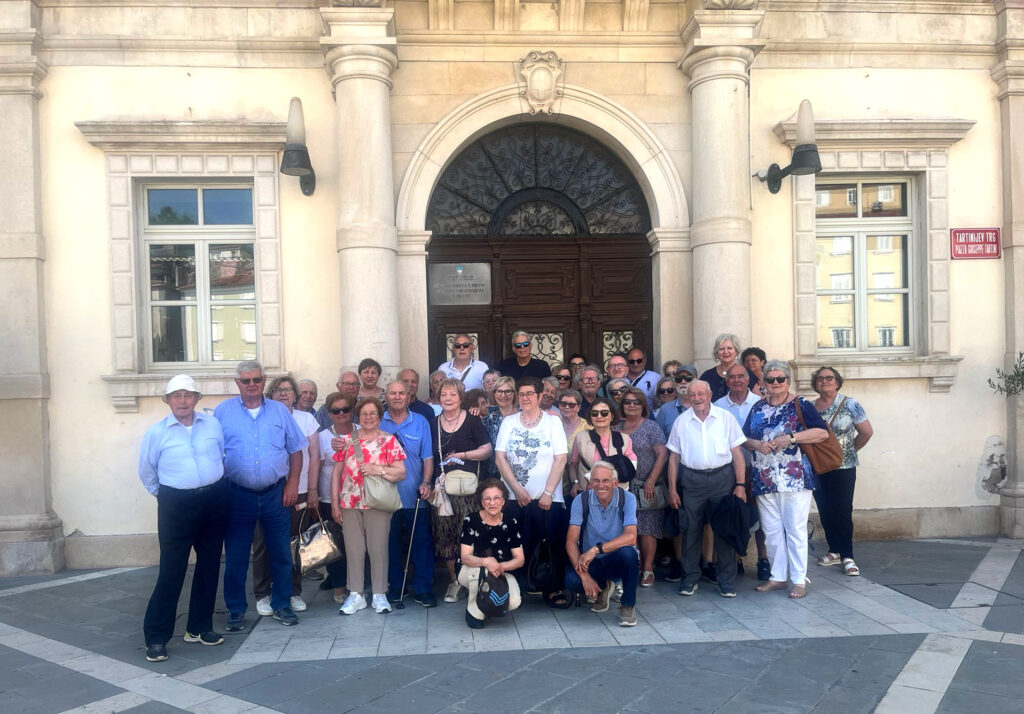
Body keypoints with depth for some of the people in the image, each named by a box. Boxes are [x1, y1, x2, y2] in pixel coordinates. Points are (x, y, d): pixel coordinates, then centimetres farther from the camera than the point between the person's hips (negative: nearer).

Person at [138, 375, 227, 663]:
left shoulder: (213, 424, 3)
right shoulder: (156, 432, -3)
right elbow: (147, 473, 7)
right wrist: (166, 496, 11)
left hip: (214, 501, 3)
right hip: (176, 504, -3)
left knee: (209, 566, 11)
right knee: (171, 571, -4)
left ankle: (199, 627, 26)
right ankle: (156, 637, 7)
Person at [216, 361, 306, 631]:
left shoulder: (280, 411, 5)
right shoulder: (223, 411, 1)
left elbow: (296, 449, 8)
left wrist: (292, 483, -1)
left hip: (276, 494, 1)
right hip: (238, 495, -1)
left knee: (281, 553, 9)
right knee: (235, 557, 7)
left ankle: (282, 605, 23)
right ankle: (236, 611, 21)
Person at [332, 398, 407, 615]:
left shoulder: (389, 441, 3)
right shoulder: (347, 441, 10)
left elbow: (401, 472, -2)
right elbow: (336, 473, 9)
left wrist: (379, 469, -17)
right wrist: (334, 504, 4)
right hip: (349, 503, 2)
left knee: (378, 548, 1)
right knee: (353, 548, 5)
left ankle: (379, 595, 13)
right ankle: (355, 595, 16)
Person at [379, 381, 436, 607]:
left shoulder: (420, 423, 5)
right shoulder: (377, 423, 4)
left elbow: (428, 457, 3)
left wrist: (426, 482, -10)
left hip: (415, 495, 0)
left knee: (421, 542, 3)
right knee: (391, 542, 10)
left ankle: (423, 589, 13)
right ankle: (395, 586, 24)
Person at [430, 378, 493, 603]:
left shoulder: (472, 420, 2)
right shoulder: (434, 423, 13)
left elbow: (487, 449, 0)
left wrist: (463, 455, -12)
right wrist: (431, 481, 4)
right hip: (443, 486, 3)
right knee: (445, 533, 1)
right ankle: (454, 581, 13)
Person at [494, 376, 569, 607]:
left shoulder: (553, 422, 4)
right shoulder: (508, 422, 9)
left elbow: (560, 460, -1)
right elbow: (500, 458, 3)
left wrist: (548, 492, -9)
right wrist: (518, 489, -7)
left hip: (548, 499, -1)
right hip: (514, 498, 1)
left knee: (551, 547, -1)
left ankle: (551, 590, 14)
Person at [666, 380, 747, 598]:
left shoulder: (726, 418, 3)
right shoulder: (681, 421, 6)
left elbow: (737, 453, 3)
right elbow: (674, 457, 8)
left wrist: (740, 484, -5)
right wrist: (672, 489, 3)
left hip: (722, 477, -1)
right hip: (692, 480, 1)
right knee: (690, 530, 4)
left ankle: (726, 580, 14)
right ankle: (690, 578, 16)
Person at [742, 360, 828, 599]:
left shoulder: (801, 405, -2)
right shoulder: (758, 408, 13)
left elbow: (822, 433, -11)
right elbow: (745, 437, 16)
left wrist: (790, 438, -18)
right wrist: (756, 444, -6)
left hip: (794, 478, -5)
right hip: (764, 479, 5)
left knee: (795, 529, -2)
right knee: (771, 531, 10)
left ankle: (799, 580, 7)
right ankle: (777, 577, 21)